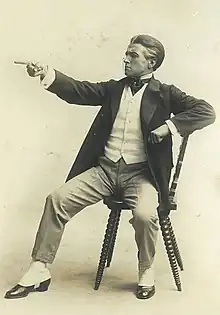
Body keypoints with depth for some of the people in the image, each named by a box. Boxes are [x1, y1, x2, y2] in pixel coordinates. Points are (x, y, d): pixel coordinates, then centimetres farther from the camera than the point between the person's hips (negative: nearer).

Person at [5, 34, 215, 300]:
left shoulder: (164, 94, 3)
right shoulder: (114, 88, 13)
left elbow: (206, 112, -6)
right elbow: (79, 91, 1)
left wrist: (169, 126, -17)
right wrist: (48, 75, -15)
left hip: (140, 173, -3)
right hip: (104, 168, 4)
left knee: (144, 213, -32)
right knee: (57, 199, -12)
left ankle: (147, 271, 0)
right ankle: (39, 271, -1)